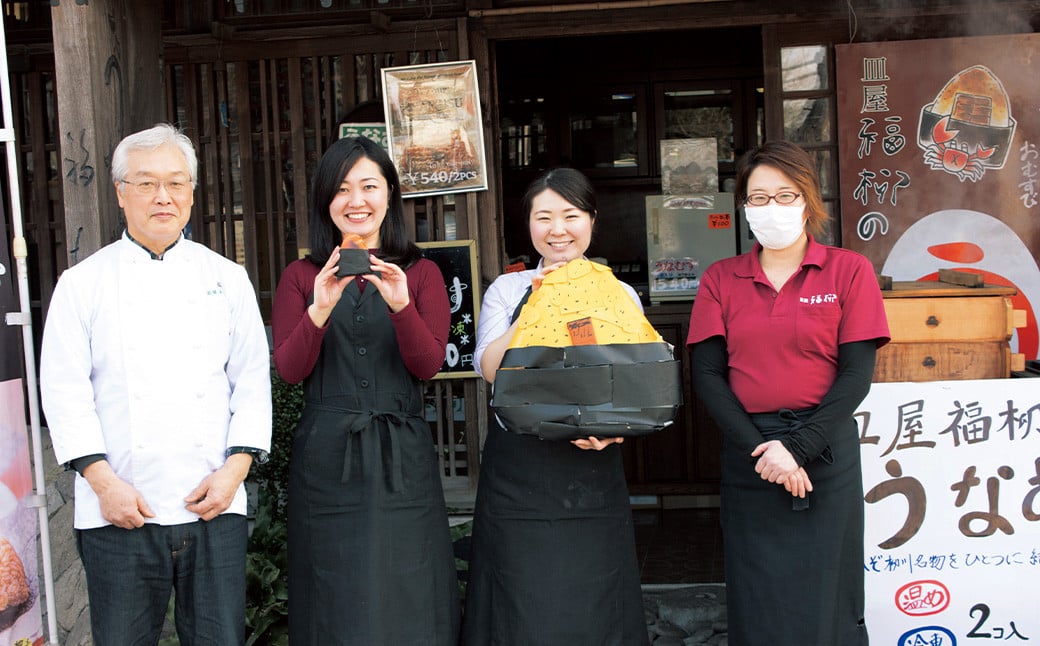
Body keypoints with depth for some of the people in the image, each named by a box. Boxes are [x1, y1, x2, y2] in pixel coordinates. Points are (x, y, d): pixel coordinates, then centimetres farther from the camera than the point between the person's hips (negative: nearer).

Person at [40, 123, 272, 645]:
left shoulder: (226, 279, 9)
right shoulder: (83, 283, 4)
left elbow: (252, 379, 6)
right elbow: (65, 389, -1)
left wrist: (235, 467, -5)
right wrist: (103, 481, -10)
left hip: (214, 505, 1)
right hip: (118, 512, -1)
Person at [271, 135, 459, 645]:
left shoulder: (420, 274, 7)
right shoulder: (301, 276, 7)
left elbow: (429, 365, -5)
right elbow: (289, 369, -3)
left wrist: (401, 305, -22)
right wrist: (320, 309, -20)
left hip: (400, 457, 0)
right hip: (325, 455, 0)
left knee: (406, 600, 1)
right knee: (335, 603, 6)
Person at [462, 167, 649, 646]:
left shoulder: (619, 294, 9)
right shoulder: (508, 289, 8)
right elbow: (491, 368, -5)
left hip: (593, 470, 0)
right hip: (518, 471, 0)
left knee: (591, 605, 4)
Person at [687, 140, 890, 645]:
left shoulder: (848, 271, 2)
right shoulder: (721, 279, 7)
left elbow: (857, 373, -4)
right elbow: (707, 375, 0)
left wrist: (798, 447, -14)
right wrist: (760, 448, -12)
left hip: (825, 446, -1)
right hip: (747, 448, 2)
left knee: (826, 597, 6)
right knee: (756, 602, 7)